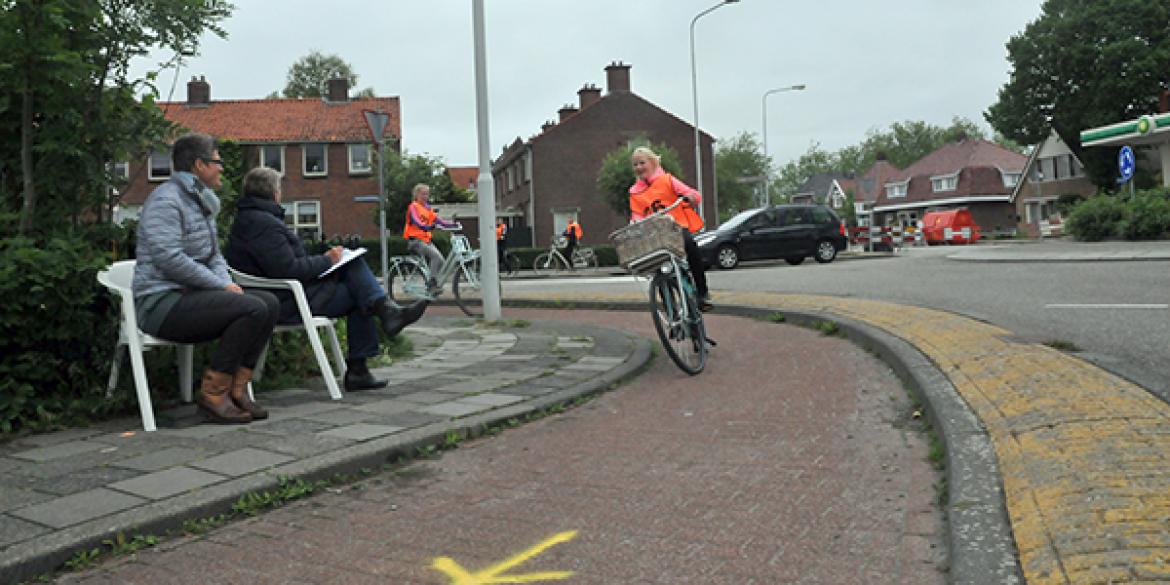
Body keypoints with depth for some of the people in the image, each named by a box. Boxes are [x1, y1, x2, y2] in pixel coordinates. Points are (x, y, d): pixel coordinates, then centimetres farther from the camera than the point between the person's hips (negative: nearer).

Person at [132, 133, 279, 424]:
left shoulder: (201, 201, 20)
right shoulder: (166, 200, -12)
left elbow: (213, 255, 22)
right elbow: (170, 259, -22)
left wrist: (227, 282, 1)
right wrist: (222, 285, -17)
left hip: (191, 295, 10)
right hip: (163, 302, -10)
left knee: (269, 302, -5)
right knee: (253, 309, -25)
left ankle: (237, 388, -4)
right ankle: (212, 394, -15)